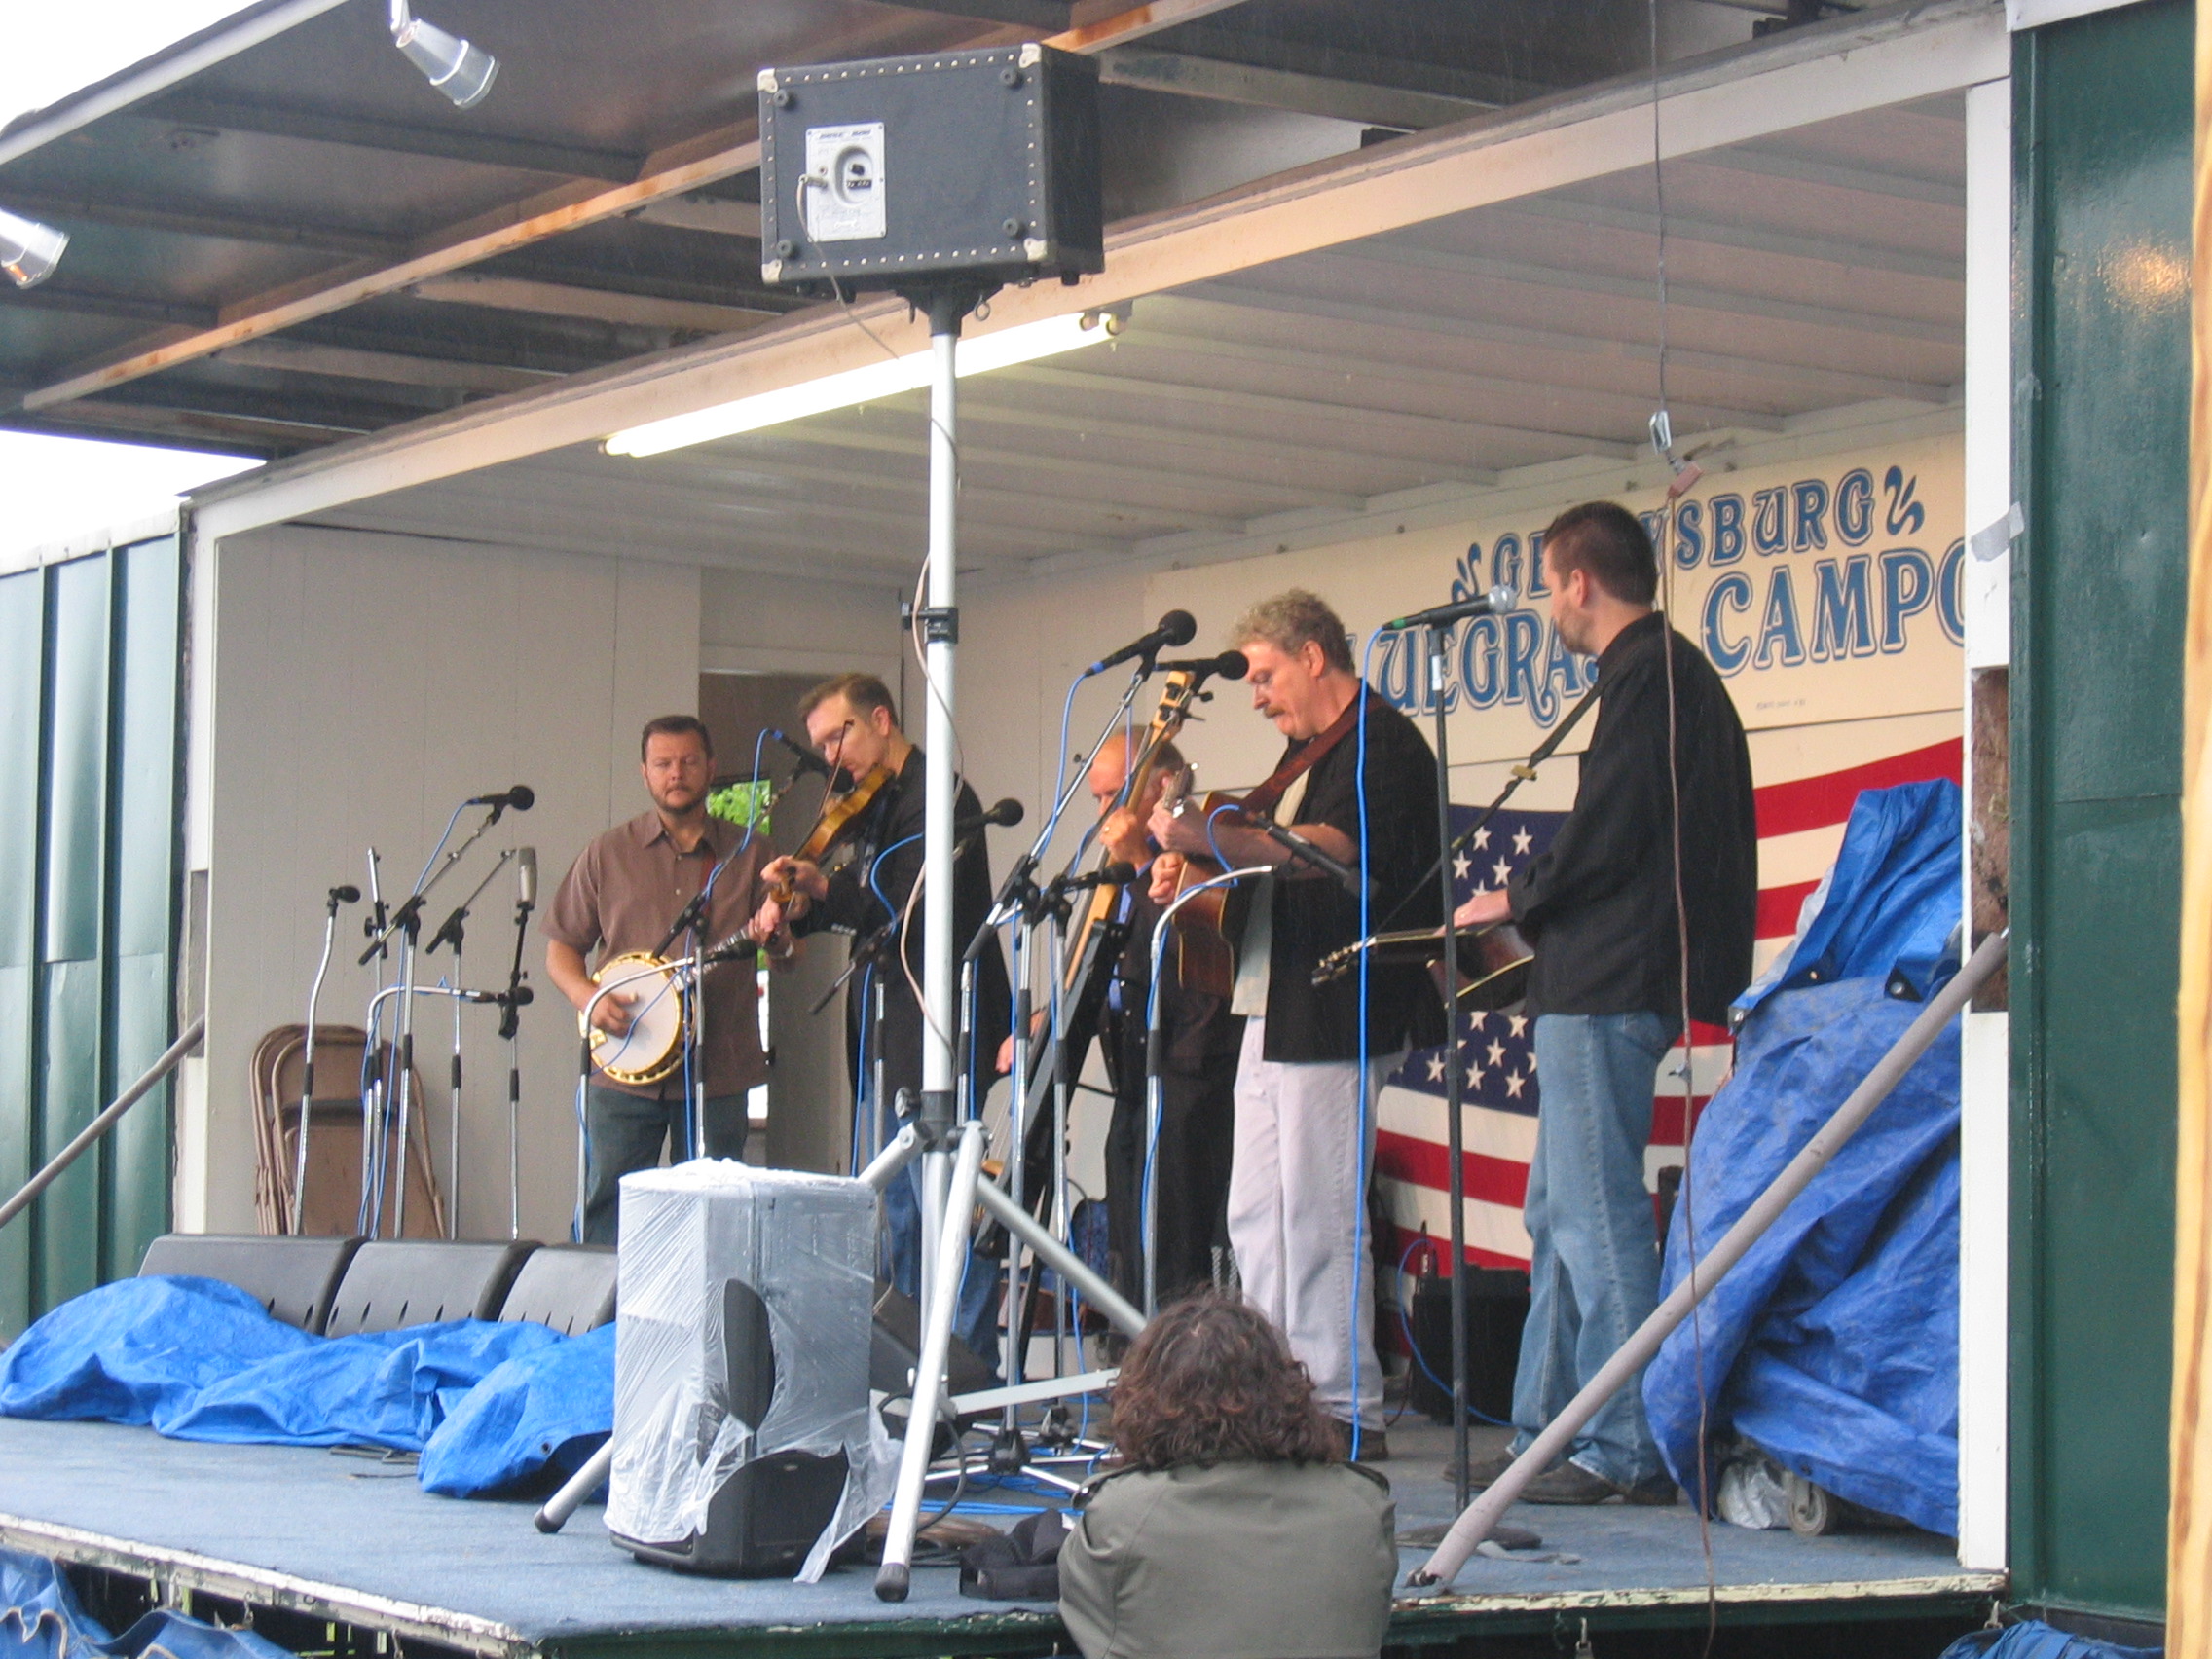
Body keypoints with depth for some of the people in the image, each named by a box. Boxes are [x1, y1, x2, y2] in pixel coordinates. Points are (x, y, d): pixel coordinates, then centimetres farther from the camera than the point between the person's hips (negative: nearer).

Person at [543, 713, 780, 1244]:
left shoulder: (748, 855, 9)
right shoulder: (608, 854, 9)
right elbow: (561, 948, 10)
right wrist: (587, 997, -10)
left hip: (718, 1074, 0)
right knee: (608, 1215, -2)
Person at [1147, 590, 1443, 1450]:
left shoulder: (1381, 742, -10)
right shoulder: (1306, 752, 22)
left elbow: (1331, 848, -26)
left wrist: (1207, 837, -28)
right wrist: (1189, 875, 13)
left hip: (1331, 1016, -11)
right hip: (1271, 1012, 11)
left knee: (1317, 1217, -10)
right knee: (1255, 1217, 11)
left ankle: (1347, 1413, -6)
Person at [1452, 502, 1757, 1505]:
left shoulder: (1646, 677, -12)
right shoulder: (1674, 671, 20)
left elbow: (1606, 839, -19)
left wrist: (1513, 901, -4)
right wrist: (1538, 907, 17)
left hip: (1608, 988, -11)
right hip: (1602, 981, 11)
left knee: (1597, 1212, -9)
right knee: (1560, 1211, 15)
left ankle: (1627, 1452, -8)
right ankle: (1546, 1432, 20)